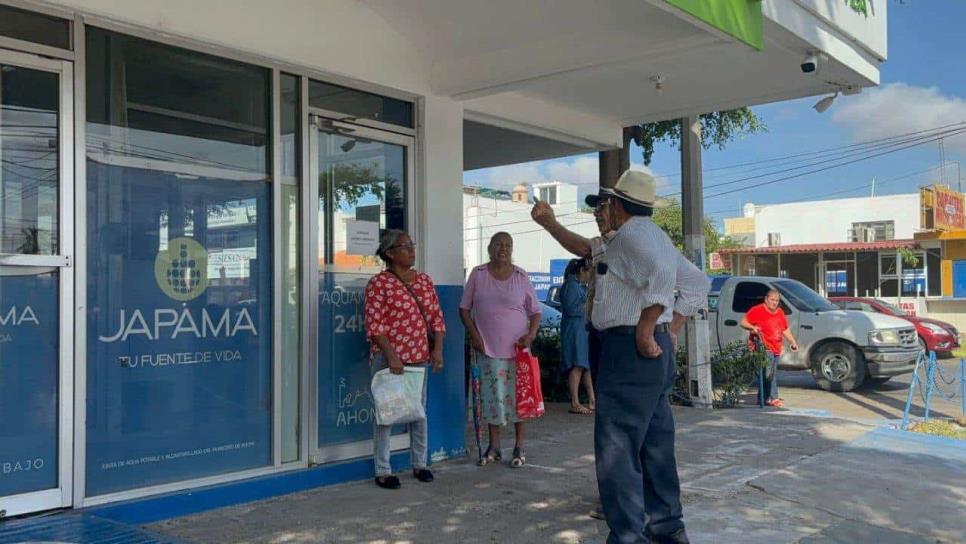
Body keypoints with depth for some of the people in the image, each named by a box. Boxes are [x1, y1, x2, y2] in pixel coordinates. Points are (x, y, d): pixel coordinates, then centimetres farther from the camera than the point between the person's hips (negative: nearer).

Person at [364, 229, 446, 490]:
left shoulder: (424, 280, 10)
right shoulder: (379, 283, -8)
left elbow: (436, 317, 11)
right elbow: (374, 324, -13)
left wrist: (437, 349, 1)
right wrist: (391, 355, -20)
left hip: (419, 357, 6)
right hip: (388, 358, -6)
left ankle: (420, 464, 27)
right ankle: (382, 471, 8)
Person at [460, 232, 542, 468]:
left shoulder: (521, 276, 2)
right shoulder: (478, 274, 3)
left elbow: (535, 311, 6)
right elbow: (464, 308, 7)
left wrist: (531, 334, -9)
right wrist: (473, 333, -4)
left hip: (517, 348, 0)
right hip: (488, 348, 1)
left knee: (518, 395, 2)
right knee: (493, 396, 4)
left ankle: (519, 447, 12)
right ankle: (494, 447, 16)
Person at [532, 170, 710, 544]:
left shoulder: (630, 235, -12)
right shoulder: (652, 236, 19)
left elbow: (662, 273, -31)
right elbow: (698, 283, 26)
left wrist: (645, 330, -25)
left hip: (630, 350, -10)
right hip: (655, 351, 10)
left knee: (616, 448, -7)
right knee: (655, 444, 17)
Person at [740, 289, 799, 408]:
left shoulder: (780, 312, 19)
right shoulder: (757, 310, -4)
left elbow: (786, 330, 28)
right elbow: (743, 322, -7)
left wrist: (793, 342, 22)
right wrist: (752, 327, -25)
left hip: (776, 349, 8)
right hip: (764, 348, -8)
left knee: (772, 374, 11)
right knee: (769, 372, -17)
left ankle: (763, 397, 19)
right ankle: (773, 398, -16)